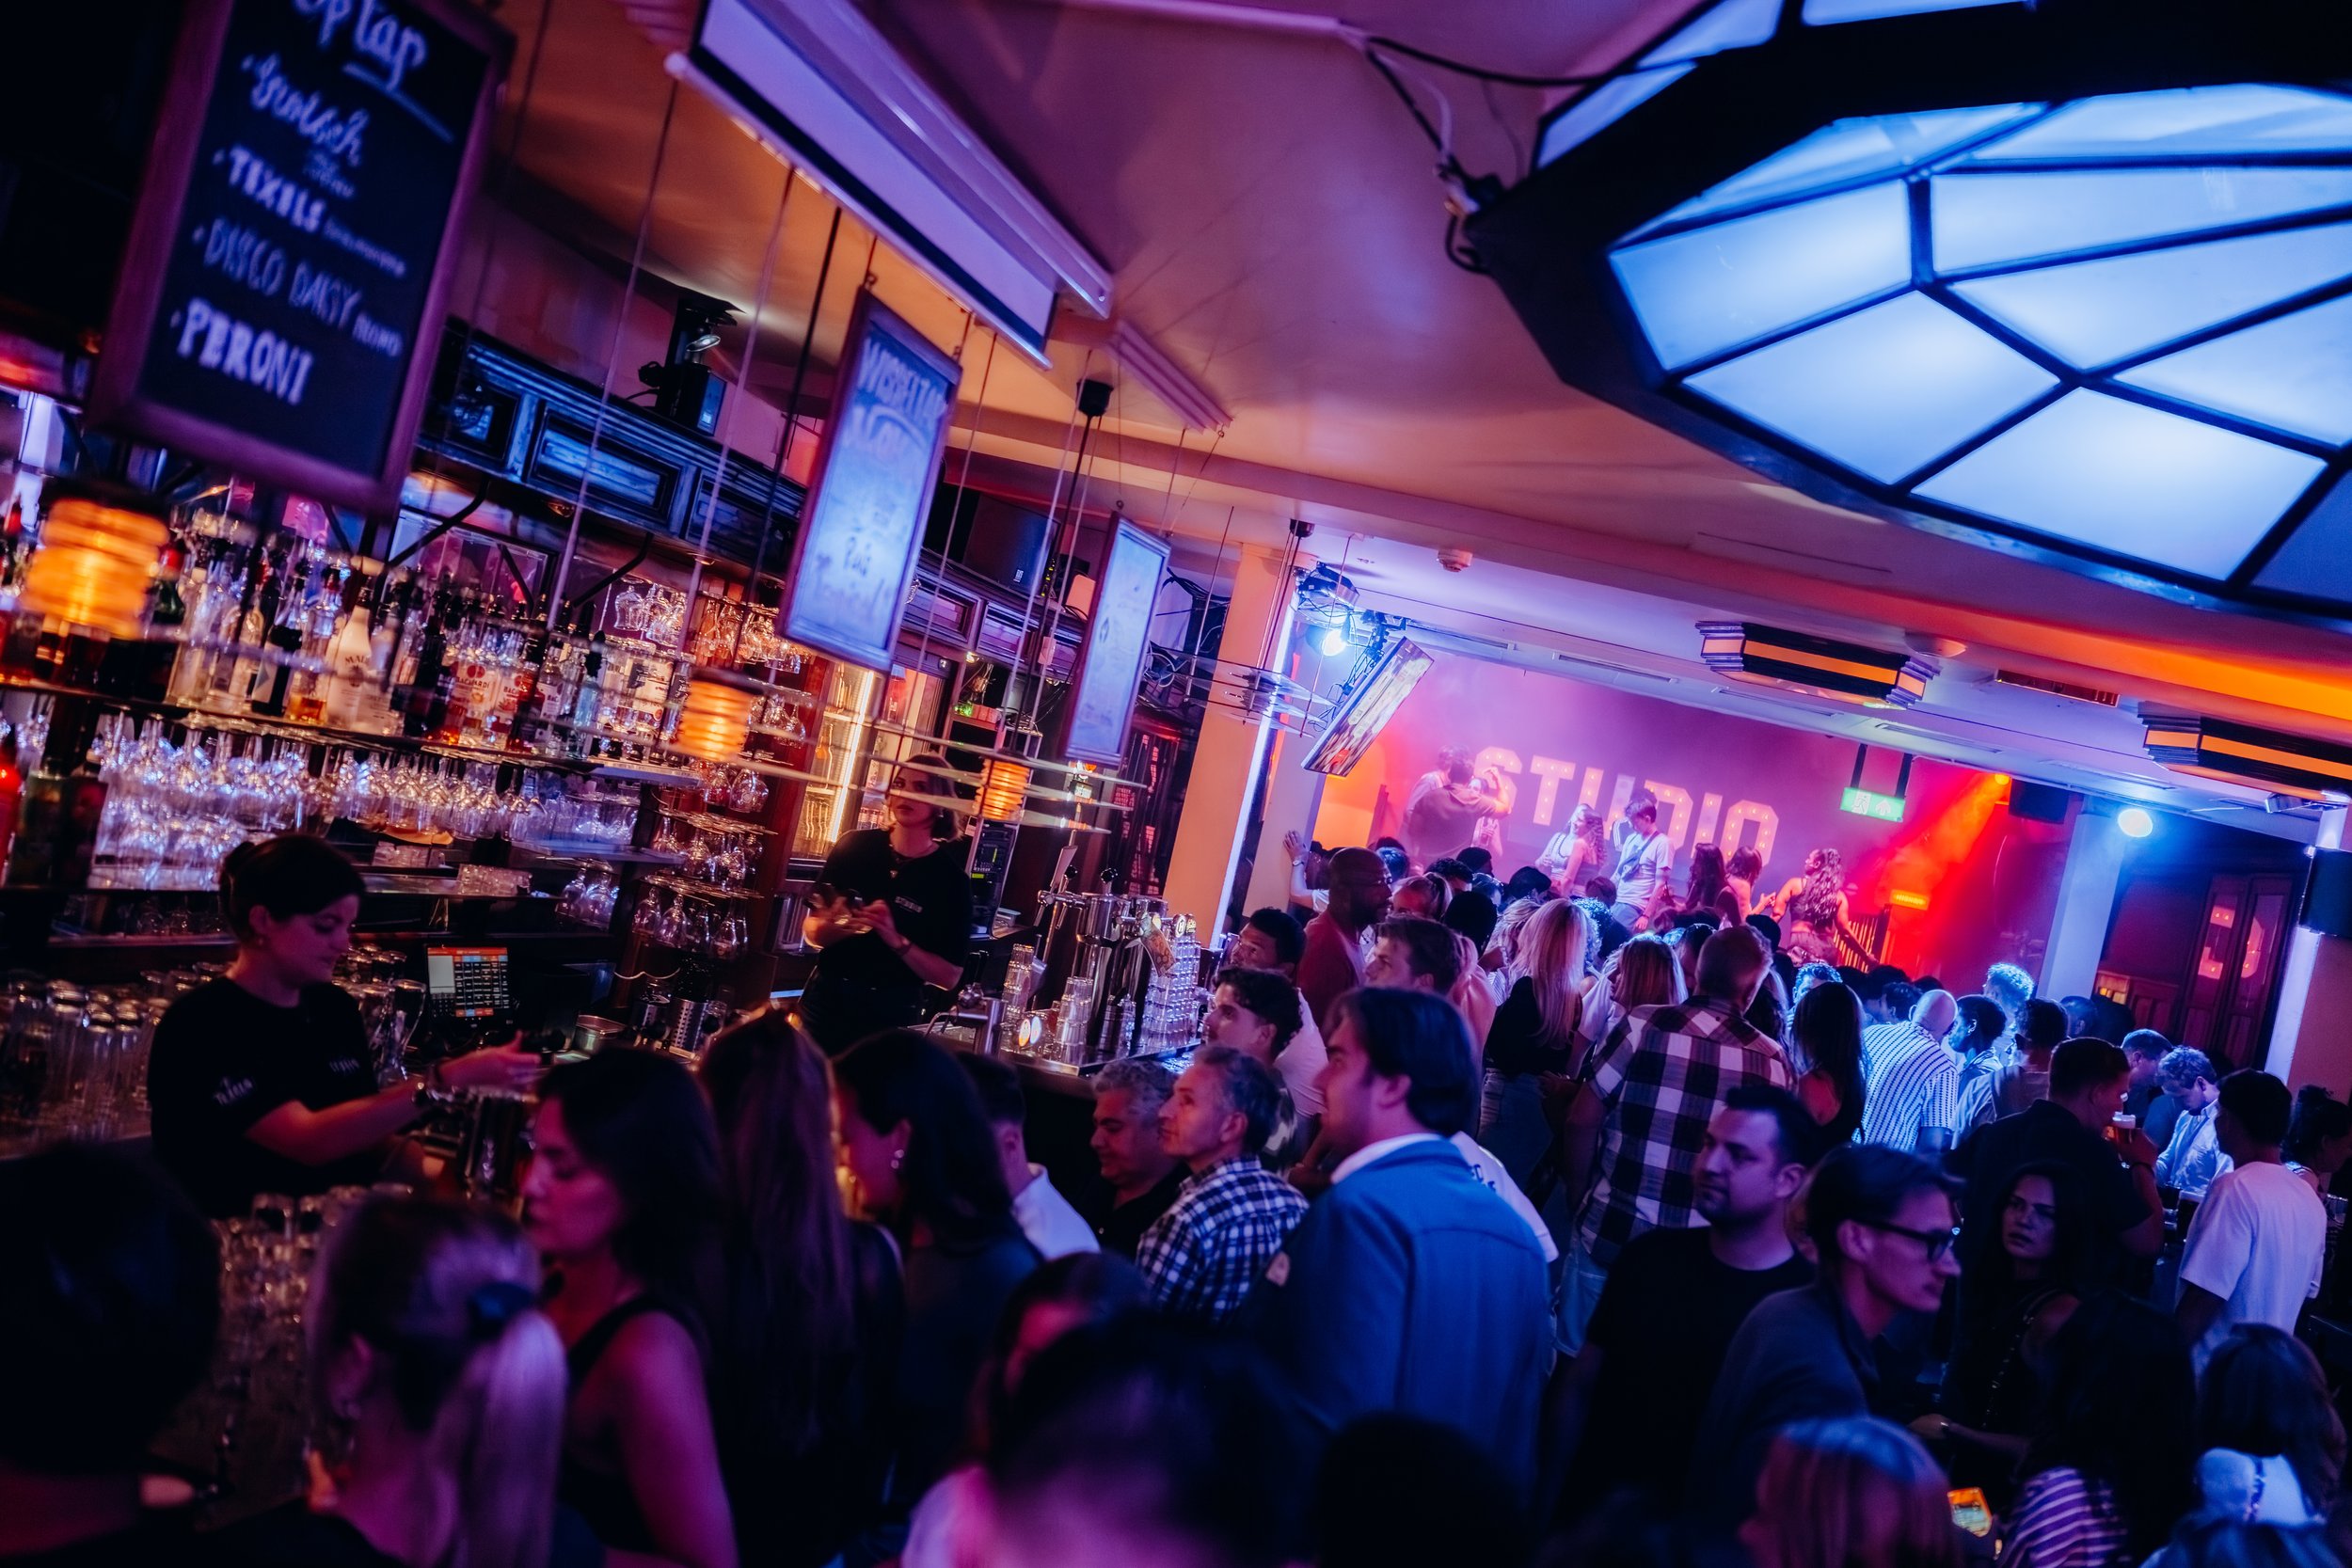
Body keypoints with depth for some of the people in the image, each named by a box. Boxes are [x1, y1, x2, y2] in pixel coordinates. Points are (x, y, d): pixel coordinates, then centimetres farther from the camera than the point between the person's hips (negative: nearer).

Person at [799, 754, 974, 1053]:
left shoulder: (950, 878, -8)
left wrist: (896, 940, -22)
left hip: (890, 1015, -2)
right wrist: (834, 925, -20)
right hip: (826, 999, 2)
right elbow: (811, 931, 2)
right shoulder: (855, 846, -3)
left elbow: (950, 976, -9)